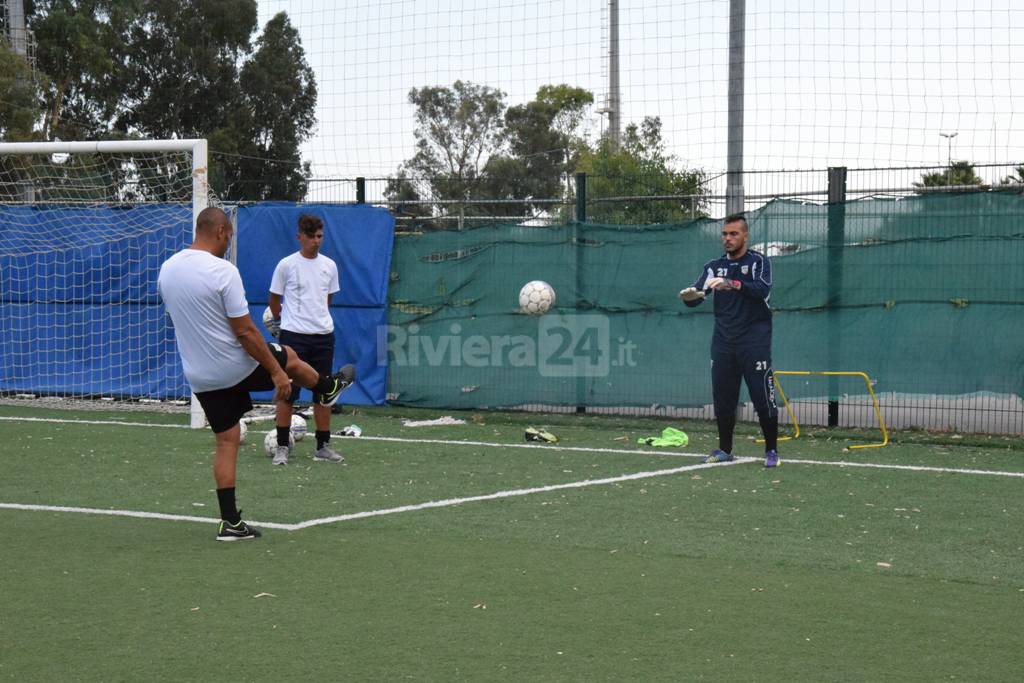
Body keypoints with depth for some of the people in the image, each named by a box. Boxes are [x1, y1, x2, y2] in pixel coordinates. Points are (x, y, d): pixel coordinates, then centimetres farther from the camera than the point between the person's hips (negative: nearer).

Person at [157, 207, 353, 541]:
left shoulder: (167, 269, 1)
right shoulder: (223, 271, -22)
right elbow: (244, 331, -21)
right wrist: (276, 372, -13)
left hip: (201, 377, 6)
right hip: (237, 366, -6)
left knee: (226, 441, 12)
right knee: (289, 356, 24)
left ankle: (230, 521, 9)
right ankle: (327, 389, 53)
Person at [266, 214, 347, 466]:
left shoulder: (329, 265, 8)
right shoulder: (286, 265, -4)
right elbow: (274, 301, 8)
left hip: (323, 335, 4)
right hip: (293, 336, -4)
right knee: (288, 392, -3)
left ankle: (323, 446, 14)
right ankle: (282, 447, 3)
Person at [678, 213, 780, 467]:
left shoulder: (758, 261, -2)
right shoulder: (714, 267, 11)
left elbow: (763, 290, -21)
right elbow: (697, 295, -1)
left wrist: (732, 284, -36)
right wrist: (689, 296, -27)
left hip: (754, 342, -4)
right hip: (723, 342, 4)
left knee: (763, 398, -6)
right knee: (722, 398, 6)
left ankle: (771, 451, 3)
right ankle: (725, 450, 18)